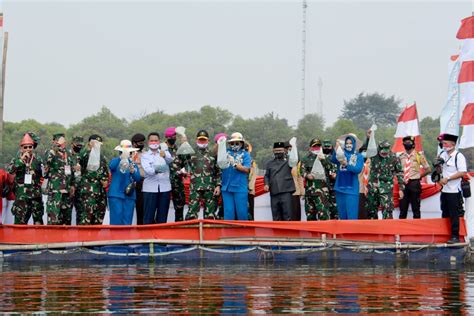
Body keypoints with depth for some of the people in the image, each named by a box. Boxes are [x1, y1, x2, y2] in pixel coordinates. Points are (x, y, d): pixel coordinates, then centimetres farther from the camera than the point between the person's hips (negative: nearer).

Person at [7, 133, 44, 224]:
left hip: (36, 195, 1)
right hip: (21, 195, -1)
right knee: (20, 222, -4)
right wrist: (21, 159, -19)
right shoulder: (17, 159, 5)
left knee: (38, 220, 5)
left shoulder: (37, 160, 7)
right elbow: (10, 170, -14)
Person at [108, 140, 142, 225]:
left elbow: (138, 178, 1)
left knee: (127, 222, 3)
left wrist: (133, 172, -21)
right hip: (116, 195, -4)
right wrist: (121, 158, -39)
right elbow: (111, 166, -22)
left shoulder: (133, 164, 12)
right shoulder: (115, 161, 3)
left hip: (129, 196, 4)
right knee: (116, 221, -10)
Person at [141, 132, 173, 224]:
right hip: (150, 188, -2)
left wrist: (165, 155, -35)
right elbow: (147, 170, -10)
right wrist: (156, 170, -32)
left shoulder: (165, 153, 13)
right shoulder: (145, 156, 9)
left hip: (164, 188, 2)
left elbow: (170, 160, -11)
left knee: (162, 217, 5)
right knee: (148, 217, -5)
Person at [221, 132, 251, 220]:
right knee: (228, 212, 5)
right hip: (227, 187, 3)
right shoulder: (226, 152, 15)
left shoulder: (245, 154, 6)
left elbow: (246, 169, -4)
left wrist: (235, 164, -14)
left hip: (240, 187, -3)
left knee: (241, 212, -1)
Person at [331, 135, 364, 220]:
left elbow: (358, 169, -11)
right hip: (340, 188, 2)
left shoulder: (358, 156, 5)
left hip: (352, 189, -2)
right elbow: (333, 160, -12)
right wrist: (336, 149, -30)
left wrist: (346, 165, -27)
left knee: (352, 215, -7)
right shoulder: (341, 154, 9)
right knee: (342, 215, 9)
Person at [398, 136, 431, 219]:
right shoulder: (401, 156, 8)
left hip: (414, 184, -3)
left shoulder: (419, 155, 1)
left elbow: (428, 169, 5)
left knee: (416, 208, 2)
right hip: (403, 184, 3)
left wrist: (419, 176, 1)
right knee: (403, 208, 4)